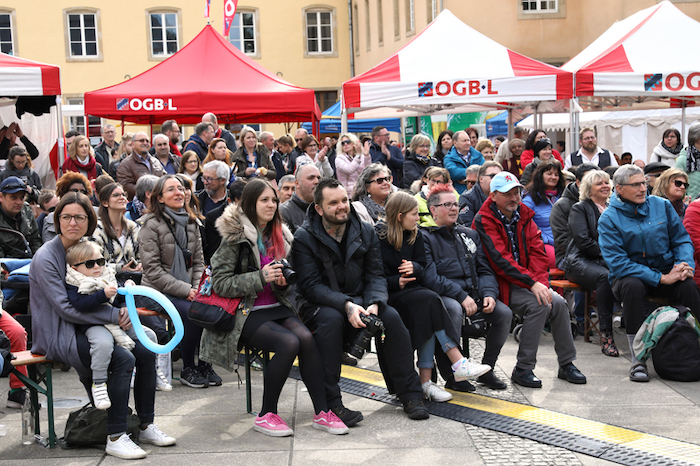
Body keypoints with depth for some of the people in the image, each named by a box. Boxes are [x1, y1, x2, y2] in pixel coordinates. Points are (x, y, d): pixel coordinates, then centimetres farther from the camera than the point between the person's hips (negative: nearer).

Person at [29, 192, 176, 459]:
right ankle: (115, 438, -19)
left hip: (90, 326, 7)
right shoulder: (46, 257, -14)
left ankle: (146, 427, 5)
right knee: (123, 359, -26)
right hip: (58, 334, -7)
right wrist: (114, 316, -22)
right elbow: (64, 308, -20)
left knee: (145, 351, -8)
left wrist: (123, 308, -8)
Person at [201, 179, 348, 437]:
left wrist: (283, 281, -1)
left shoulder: (278, 236, 14)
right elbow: (220, 283, -13)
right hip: (245, 314, -6)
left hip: (276, 307, 6)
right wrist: (261, 277, -21)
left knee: (306, 337, -23)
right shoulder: (235, 237, -7)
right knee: (289, 342, -28)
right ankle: (266, 415, -13)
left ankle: (322, 412, -18)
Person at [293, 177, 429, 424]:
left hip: (358, 301, 4)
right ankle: (330, 403, -30)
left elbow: (375, 275, 1)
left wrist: (374, 304, -21)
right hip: (319, 304, -3)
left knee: (390, 316, -23)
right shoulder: (304, 238, -8)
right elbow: (311, 285, -15)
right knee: (331, 318, -36)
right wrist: (346, 305, -29)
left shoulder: (365, 232, 5)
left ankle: (409, 394, -12)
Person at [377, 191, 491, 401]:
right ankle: (458, 364, -31)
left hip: (410, 290, 6)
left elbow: (423, 269, 9)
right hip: (387, 296, -5)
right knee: (430, 299, -29)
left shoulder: (415, 235, 12)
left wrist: (415, 268, -14)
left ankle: (426, 382, -31)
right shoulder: (379, 235, -7)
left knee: (427, 313, -28)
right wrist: (396, 282, -24)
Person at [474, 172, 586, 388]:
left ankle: (566, 364, 3)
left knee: (558, 303, -13)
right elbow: (500, 260, -21)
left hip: (526, 282, 6)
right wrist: (532, 283, -27)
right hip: (500, 284, -6)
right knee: (538, 305, -26)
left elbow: (538, 252, 4)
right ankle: (523, 369, -17)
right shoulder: (484, 221, -12)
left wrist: (541, 282, -14)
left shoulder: (524, 216, 10)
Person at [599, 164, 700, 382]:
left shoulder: (662, 205, 3)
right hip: (629, 275, -2)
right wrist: (661, 278, -22)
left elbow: (682, 239, 7)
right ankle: (638, 359, -30)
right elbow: (618, 263, -16)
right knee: (632, 286, -36)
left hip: (666, 271, 3)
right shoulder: (608, 219, -8)